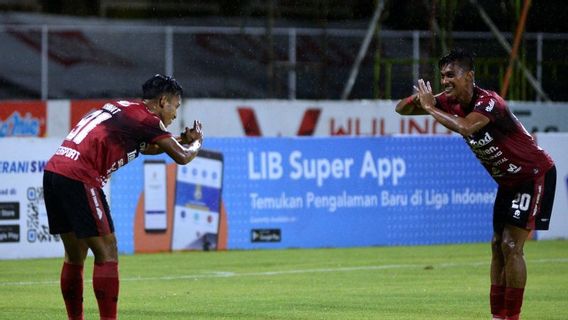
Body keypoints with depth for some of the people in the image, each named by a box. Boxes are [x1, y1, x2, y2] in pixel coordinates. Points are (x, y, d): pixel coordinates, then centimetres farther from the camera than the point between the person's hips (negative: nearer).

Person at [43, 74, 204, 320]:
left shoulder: (122, 108, 24)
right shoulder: (145, 118, -2)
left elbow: (145, 147, 41)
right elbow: (182, 157, 2)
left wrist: (181, 139, 31)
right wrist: (196, 143, 22)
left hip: (54, 171, 9)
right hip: (79, 179, -9)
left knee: (75, 254, 16)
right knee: (107, 252, -4)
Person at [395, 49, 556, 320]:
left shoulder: (489, 102, -28)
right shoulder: (450, 103, -4)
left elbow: (465, 127, -48)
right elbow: (402, 109, -1)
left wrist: (430, 107, -35)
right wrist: (417, 99, -25)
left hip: (535, 176, -9)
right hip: (508, 181, 9)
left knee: (511, 245, -14)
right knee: (498, 245, 6)